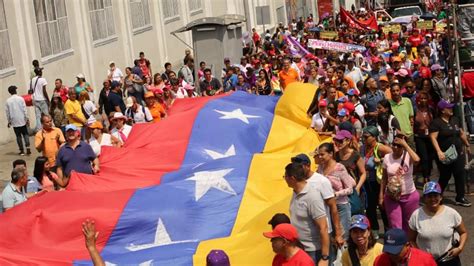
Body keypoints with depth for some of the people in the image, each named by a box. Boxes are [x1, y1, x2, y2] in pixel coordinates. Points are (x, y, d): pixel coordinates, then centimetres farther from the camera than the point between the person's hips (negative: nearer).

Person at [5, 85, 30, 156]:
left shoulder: (8, 101, -2)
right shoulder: (20, 99, -5)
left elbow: (7, 112, 2)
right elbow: (24, 109, -6)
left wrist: (8, 121, 12)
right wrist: (27, 118, 0)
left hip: (14, 121, 1)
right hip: (22, 120, -1)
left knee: (18, 136, 7)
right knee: (25, 134, 8)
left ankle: (22, 150, 7)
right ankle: (27, 148, -8)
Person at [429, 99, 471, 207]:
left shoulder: (455, 119, 10)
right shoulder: (436, 123, -11)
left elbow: (461, 134, 21)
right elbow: (433, 138, -19)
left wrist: (467, 145, 27)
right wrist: (439, 152, -29)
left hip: (458, 153, 6)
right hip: (445, 156, -6)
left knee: (460, 175, 5)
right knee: (445, 177, 2)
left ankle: (460, 198, 16)